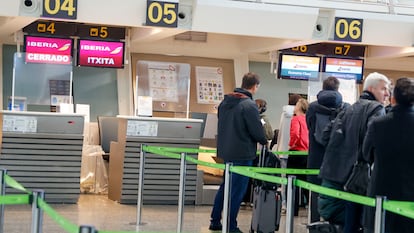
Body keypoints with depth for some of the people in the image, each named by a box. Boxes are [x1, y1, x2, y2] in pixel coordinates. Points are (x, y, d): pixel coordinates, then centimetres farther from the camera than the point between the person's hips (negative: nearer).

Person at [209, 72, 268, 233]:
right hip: (242, 153, -8)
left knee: (226, 186, 20)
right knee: (237, 190, 1)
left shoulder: (225, 102, 7)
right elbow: (257, 130, -16)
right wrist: (264, 141, 3)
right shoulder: (249, 105, -18)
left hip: (225, 151, 8)